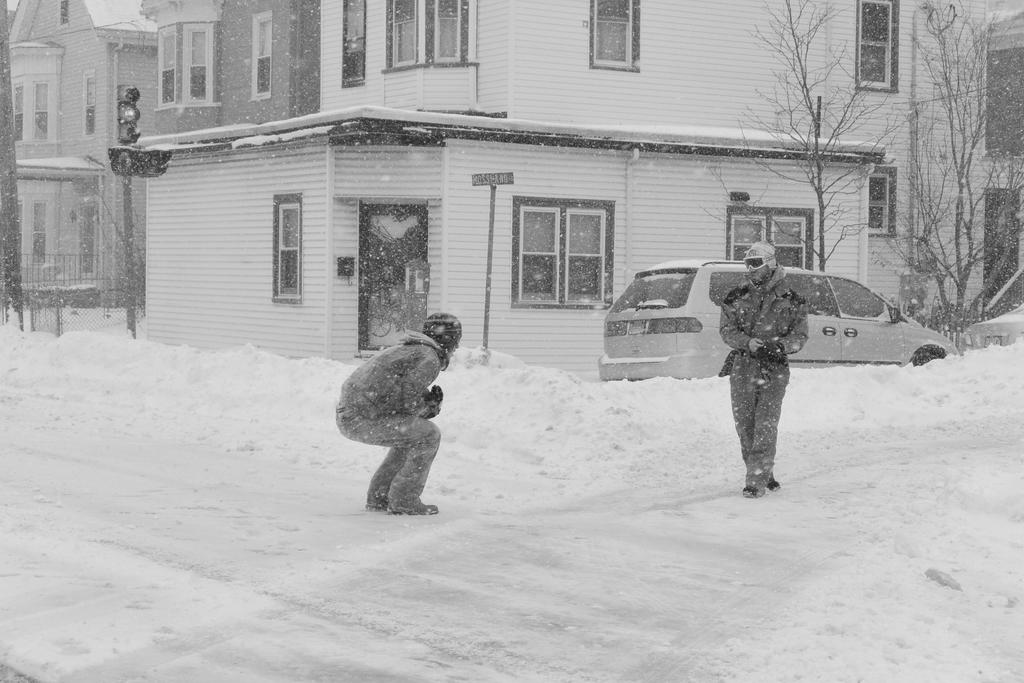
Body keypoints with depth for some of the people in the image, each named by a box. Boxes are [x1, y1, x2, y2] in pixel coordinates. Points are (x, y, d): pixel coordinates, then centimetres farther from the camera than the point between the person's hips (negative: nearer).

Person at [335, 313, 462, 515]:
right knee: (428, 435, -2)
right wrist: (430, 404, 8)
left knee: (413, 434, 22)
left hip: (348, 416, 9)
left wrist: (432, 404, 6)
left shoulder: (410, 351, 23)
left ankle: (378, 497, 19)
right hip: (363, 420, -9)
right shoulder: (429, 359, -8)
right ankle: (404, 500, 3)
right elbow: (408, 404, -12)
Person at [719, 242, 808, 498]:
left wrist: (780, 345, -17)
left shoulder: (792, 300, 4)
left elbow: (800, 336, 4)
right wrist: (747, 343, -17)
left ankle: (757, 480, -10)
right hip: (743, 368, 3)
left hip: (775, 370, -3)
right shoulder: (736, 298, 9)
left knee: (766, 427, -10)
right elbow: (726, 330, 3)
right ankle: (764, 476, 21)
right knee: (745, 426, 5)